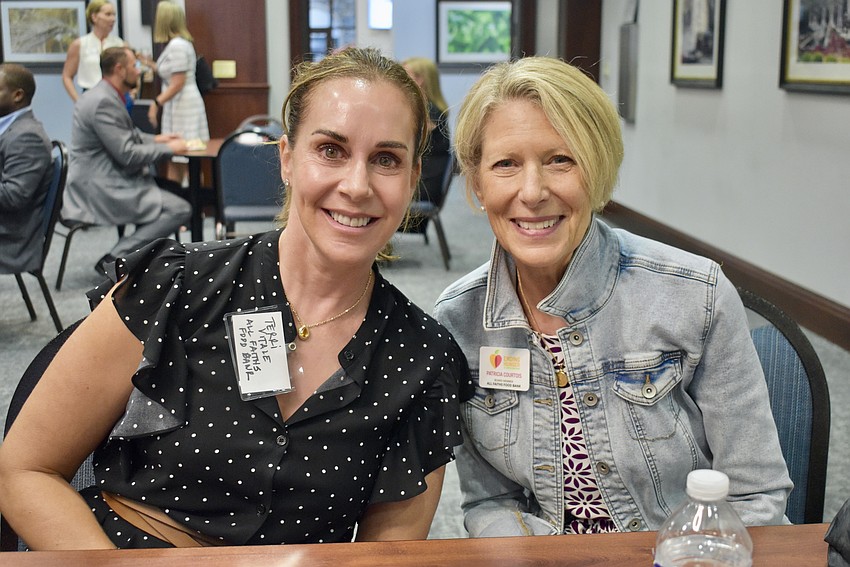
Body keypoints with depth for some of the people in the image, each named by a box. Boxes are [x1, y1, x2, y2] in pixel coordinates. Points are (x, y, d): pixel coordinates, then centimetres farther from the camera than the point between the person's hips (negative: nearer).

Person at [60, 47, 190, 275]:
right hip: (99, 189, -11)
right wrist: (168, 148, -9)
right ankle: (115, 259, -13)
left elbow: (123, 136, 26)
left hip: (100, 179, 11)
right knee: (180, 210, -14)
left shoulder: (103, 95, 12)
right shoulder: (104, 102, -19)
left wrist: (154, 139, 14)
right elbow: (127, 154, -21)